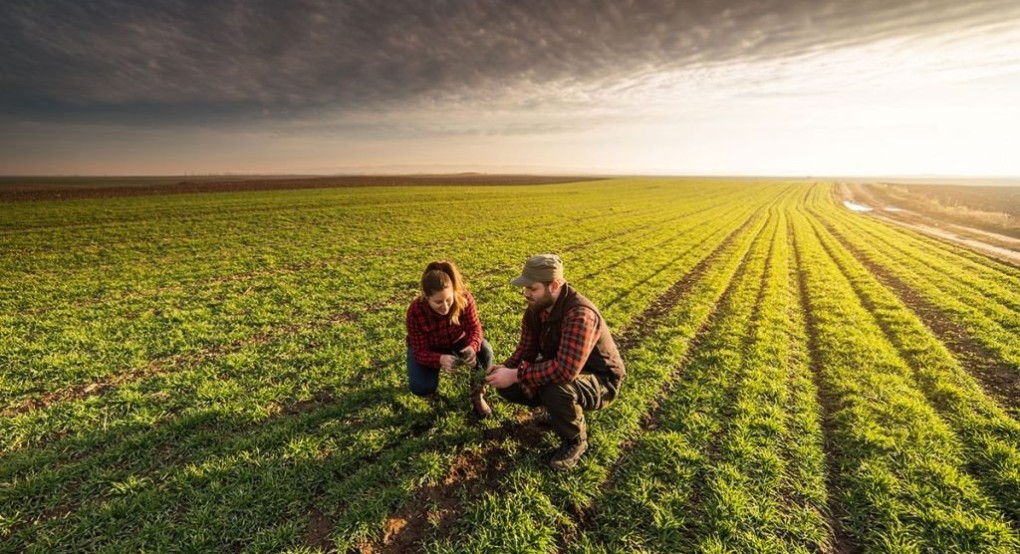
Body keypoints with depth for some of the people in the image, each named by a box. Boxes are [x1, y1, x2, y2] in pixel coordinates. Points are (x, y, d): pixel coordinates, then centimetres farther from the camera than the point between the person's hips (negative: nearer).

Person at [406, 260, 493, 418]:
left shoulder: (464, 298, -31)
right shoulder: (415, 311, -34)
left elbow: (475, 328, -23)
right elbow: (420, 351, -29)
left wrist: (472, 346, -47)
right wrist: (440, 359, -52)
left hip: (457, 342, 2)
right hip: (427, 349, -1)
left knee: (485, 352, -28)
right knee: (421, 387, -26)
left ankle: (477, 396, -3)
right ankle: (429, 386, 14)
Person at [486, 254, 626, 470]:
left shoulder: (579, 314, -35)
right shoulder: (535, 309, -9)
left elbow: (565, 370, -44)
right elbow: (526, 350, -3)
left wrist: (516, 375, -37)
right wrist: (505, 369, -23)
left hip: (600, 381, -7)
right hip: (559, 370, 8)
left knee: (555, 389, -39)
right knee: (507, 385, -7)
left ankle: (575, 440, -6)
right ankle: (558, 409, 15)